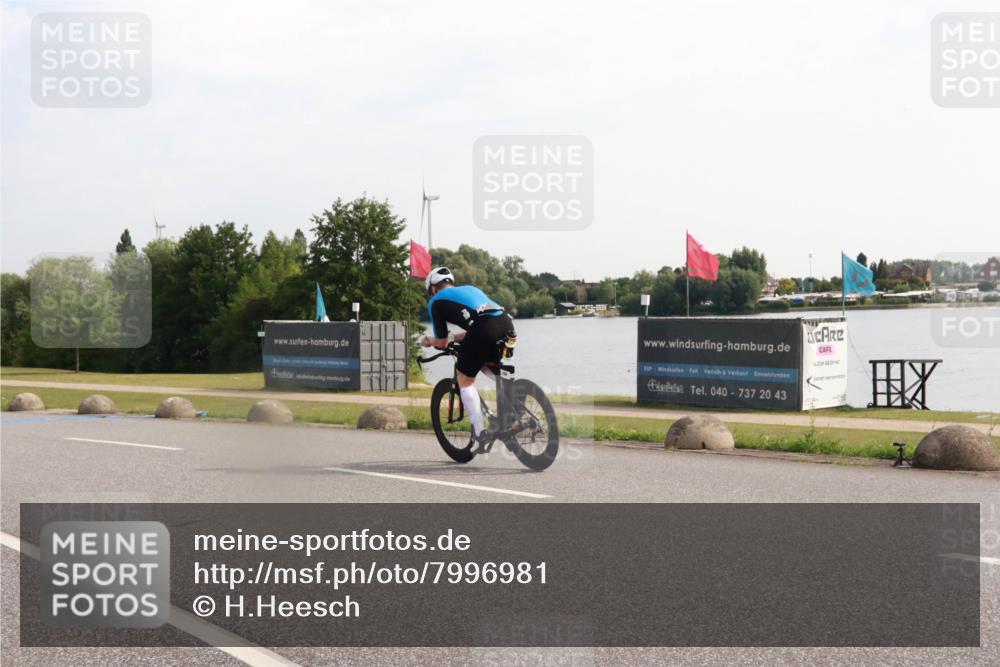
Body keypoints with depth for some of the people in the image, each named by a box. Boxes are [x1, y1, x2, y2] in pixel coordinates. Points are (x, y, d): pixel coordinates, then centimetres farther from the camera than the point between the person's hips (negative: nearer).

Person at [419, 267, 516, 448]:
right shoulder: (469, 288, 37)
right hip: (506, 323, 6)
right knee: (488, 365, 33)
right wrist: (458, 336, 58)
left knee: (465, 379, 15)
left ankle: (480, 433, 7)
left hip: (483, 330, -6)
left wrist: (428, 341, 42)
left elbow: (442, 342, 20)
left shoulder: (436, 301, 20)